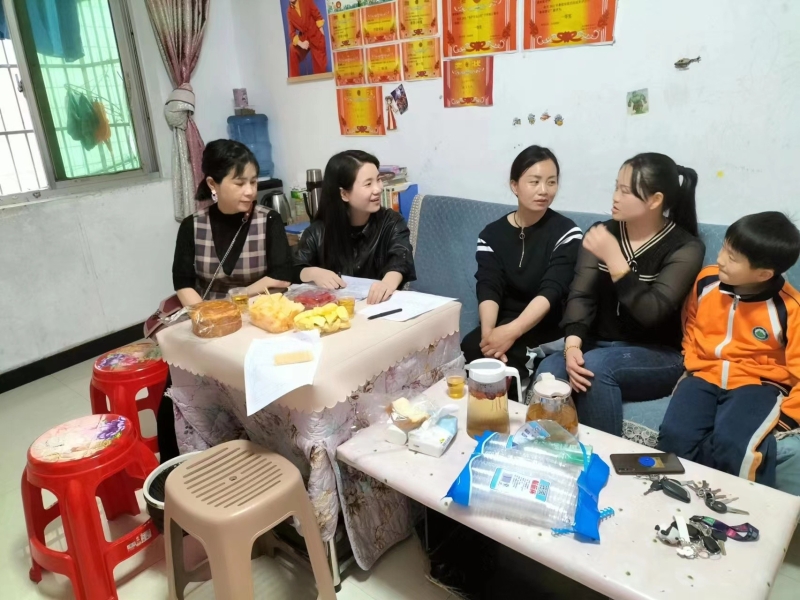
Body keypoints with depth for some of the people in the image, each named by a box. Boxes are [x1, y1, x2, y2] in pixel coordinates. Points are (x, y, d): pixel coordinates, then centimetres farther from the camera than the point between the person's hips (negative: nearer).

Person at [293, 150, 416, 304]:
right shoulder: (319, 231, 1)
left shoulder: (392, 223, -2)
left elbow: (401, 260, -21)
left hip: (379, 305, -2)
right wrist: (313, 273, -19)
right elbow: (294, 271, 5)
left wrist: (388, 283, -43)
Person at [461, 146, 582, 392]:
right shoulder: (492, 234, 5)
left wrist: (512, 332, -33)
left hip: (547, 326, -3)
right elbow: (488, 288, -8)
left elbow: (551, 291, -17)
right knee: (471, 346, -27)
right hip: (503, 323, 3)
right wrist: (488, 331, -30)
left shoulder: (566, 232, -5)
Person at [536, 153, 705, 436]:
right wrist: (572, 345, -23)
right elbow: (580, 296, -6)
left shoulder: (685, 248, -8)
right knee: (550, 369, -28)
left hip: (659, 356, -3)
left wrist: (613, 258, -25)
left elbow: (651, 313, -21)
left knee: (596, 367, -34)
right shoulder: (601, 233, 4)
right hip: (600, 346, 3)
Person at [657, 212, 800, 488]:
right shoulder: (706, 280, -2)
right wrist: (691, 365, 8)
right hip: (705, 375, 3)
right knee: (674, 436, -24)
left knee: (733, 444, -32)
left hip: (757, 384, -3)